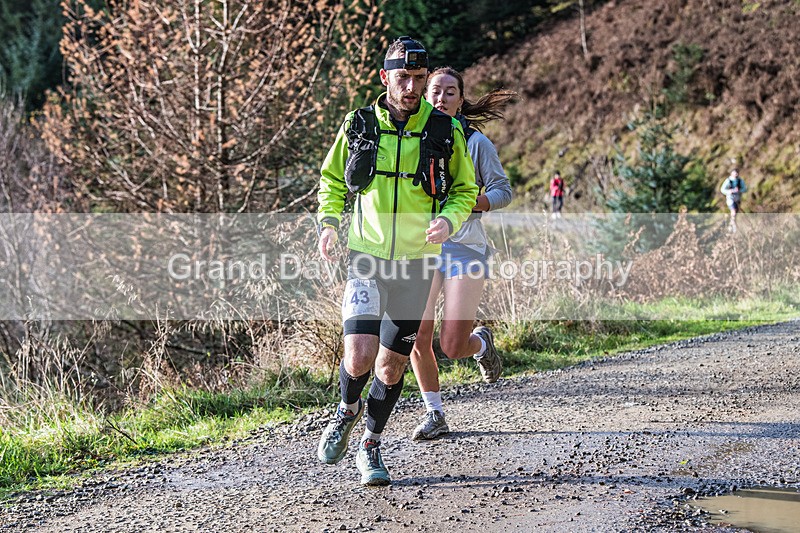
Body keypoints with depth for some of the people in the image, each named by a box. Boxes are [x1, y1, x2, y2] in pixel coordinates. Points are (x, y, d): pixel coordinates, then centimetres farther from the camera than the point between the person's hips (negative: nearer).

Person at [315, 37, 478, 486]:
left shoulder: (445, 131, -2)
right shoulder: (358, 125, -1)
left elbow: (465, 190, 9)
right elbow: (332, 179, 14)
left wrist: (448, 221, -12)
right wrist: (329, 221, -4)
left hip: (417, 263, 1)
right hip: (367, 258, -1)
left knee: (392, 366, 7)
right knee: (360, 357, -16)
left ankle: (371, 447, 27)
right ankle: (348, 410, 18)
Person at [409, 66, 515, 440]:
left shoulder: (475, 142, -2)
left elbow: (503, 191, 0)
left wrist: (469, 203, -17)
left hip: (464, 246, -3)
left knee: (453, 347, -8)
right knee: (417, 339, -4)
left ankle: (481, 343, 29)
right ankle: (434, 414, 15)